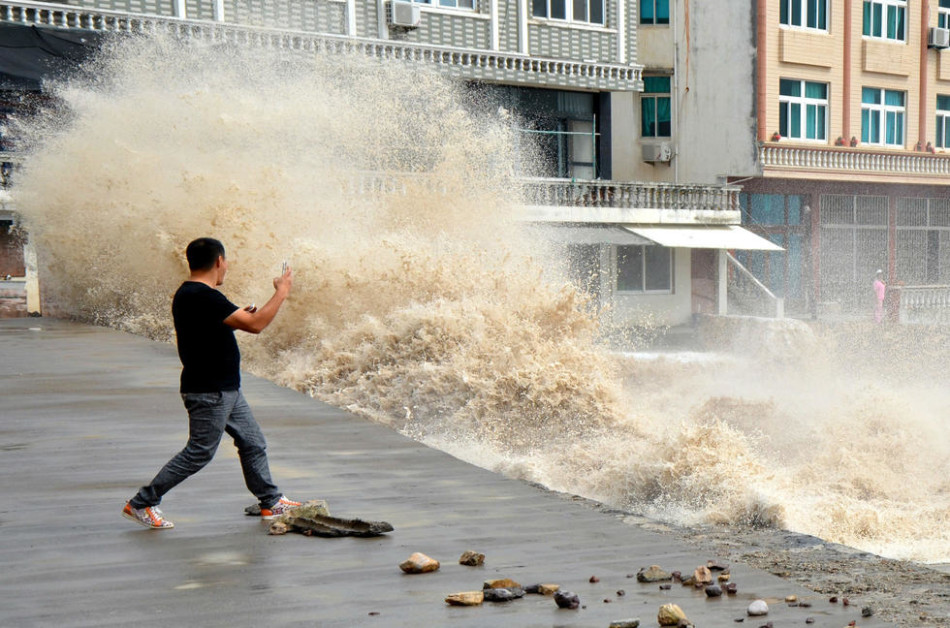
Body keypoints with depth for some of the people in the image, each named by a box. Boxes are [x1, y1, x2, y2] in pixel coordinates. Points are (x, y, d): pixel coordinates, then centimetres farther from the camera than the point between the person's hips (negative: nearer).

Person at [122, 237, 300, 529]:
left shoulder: (188, 294, 9)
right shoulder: (203, 297, -23)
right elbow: (256, 325, -26)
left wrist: (238, 317, 15)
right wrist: (282, 291, -15)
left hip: (225, 390, 10)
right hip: (209, 393, -10)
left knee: (253, 443, 14)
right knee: (198, 453, -2)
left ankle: (271, 502, 24)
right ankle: (141, 504, 7)